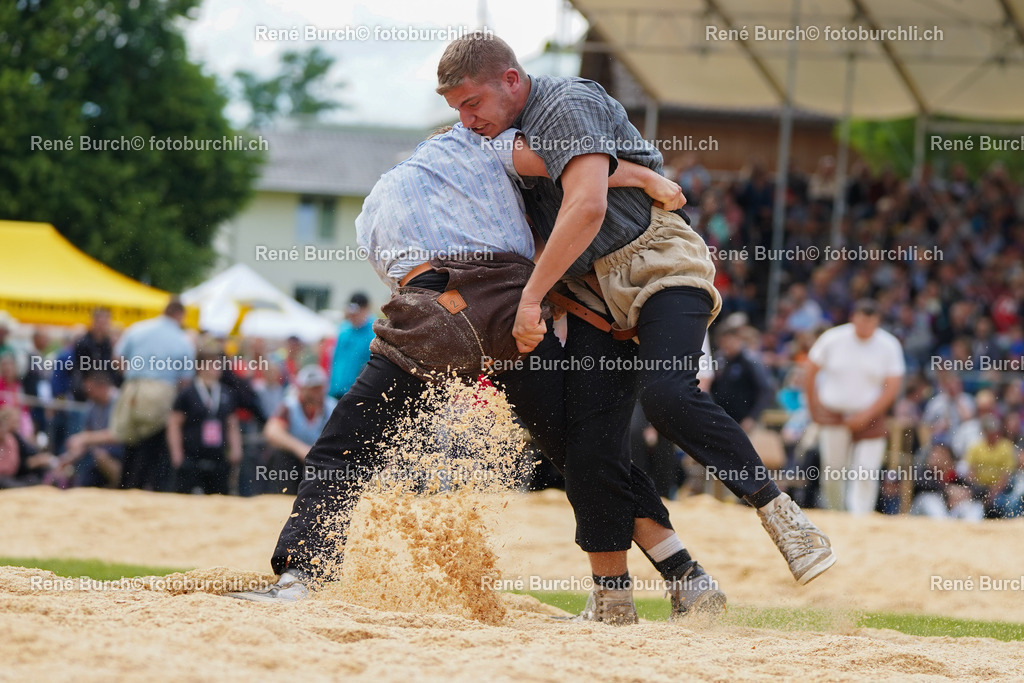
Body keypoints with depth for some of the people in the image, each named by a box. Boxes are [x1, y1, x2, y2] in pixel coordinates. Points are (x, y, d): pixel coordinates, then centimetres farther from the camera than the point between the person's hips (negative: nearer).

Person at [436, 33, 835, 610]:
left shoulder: (568, 104, -13)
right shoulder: (504, 134, 15)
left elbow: (587, 207, -26)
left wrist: (531, 297, -25)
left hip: (658, 265, -8)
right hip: (592, 296, 8)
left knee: (669, 396, -31)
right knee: (589, 448, -6)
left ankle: (779, 512, -19)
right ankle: (612, 599, 0)